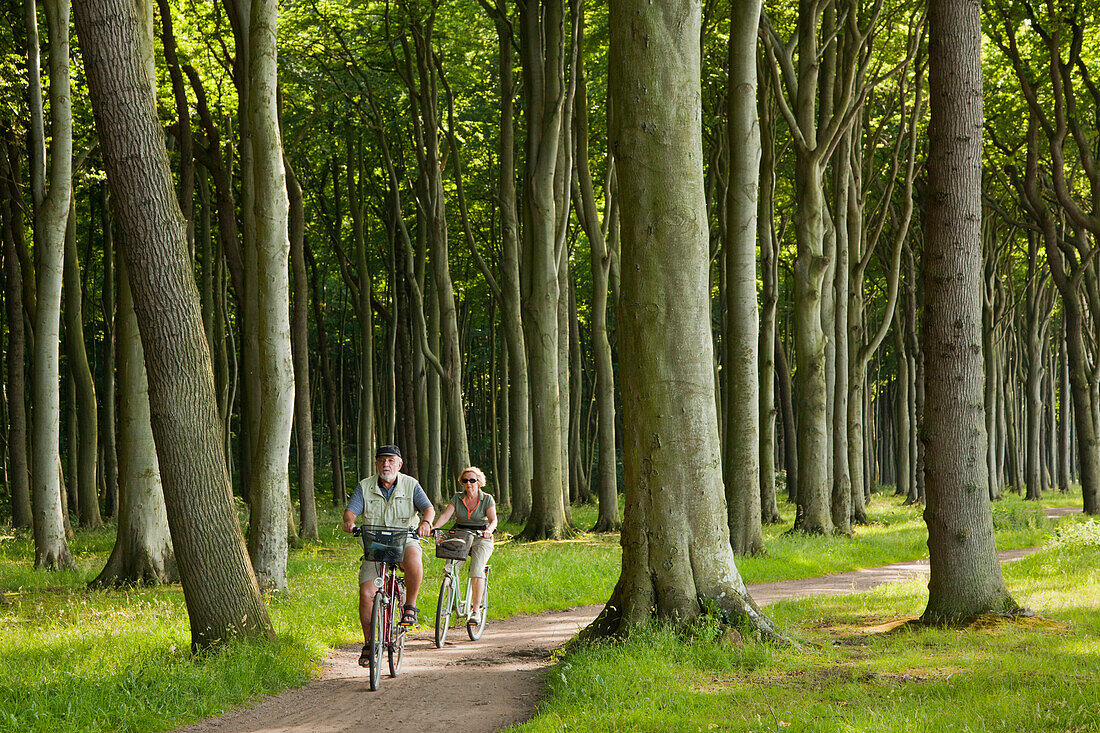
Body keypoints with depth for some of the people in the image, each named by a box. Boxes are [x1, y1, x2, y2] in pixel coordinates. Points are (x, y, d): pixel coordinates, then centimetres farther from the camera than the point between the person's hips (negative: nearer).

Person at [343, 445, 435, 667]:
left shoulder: (411, 485, 0)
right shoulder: (365, 487, 3)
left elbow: (428, 507, -9)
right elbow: (351, 509, -7)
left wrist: (426, 522, -32)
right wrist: (349, 521, -31)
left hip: (404, 541, -2)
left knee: (413, 560, -38)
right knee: (366, 594, -10)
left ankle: (410, 606, -15)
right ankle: (368, 643, 6)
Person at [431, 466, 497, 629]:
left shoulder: (487, 499, -1)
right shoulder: (457, 498, 6)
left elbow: (493, 519, -12)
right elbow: (446, 514, -6)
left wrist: (489, 530, -35)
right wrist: (435, 527, -26)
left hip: (481, 539, -3)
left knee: (476, 571, -24)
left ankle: (475, 611, -19)